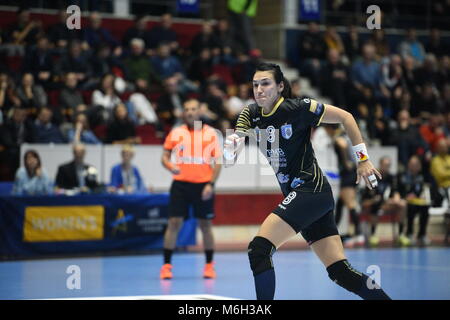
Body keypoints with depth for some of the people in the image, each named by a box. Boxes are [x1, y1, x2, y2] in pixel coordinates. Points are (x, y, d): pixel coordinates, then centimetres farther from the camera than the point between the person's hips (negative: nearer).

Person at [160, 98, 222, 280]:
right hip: (180, 183, 0)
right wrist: (170, 166, -15)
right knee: (174, 223, -5)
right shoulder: (176, 133, 5)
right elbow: (165, 156, 8)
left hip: (203, 185, 0)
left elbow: (217, 162, 4)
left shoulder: (210, 133, 4)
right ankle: (166, 265, 1)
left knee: (206, 225, 4)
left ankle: (209, 265, 16)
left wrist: (211, 184, -7)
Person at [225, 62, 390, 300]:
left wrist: (362, 159, -4)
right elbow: (231, 158, -5)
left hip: (310, 189, -7)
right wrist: (230, 151, -29)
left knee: (258, 249, -17)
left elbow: (345, 117, -3)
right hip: (296, 194, 7)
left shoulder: (297, 108, -10)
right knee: (340, 272, 3)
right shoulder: (251, 114, 7)